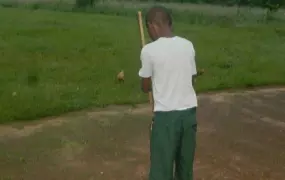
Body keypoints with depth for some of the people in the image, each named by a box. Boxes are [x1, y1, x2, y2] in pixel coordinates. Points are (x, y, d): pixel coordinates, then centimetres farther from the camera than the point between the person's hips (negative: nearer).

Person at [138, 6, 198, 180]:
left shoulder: (149, 50, -11)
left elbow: (146, 87, 0)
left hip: (166, 115, -5)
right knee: (186, 164, 19)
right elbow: (191, 78, 10)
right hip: (189, 111, 5)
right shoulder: (188, 45, 3)